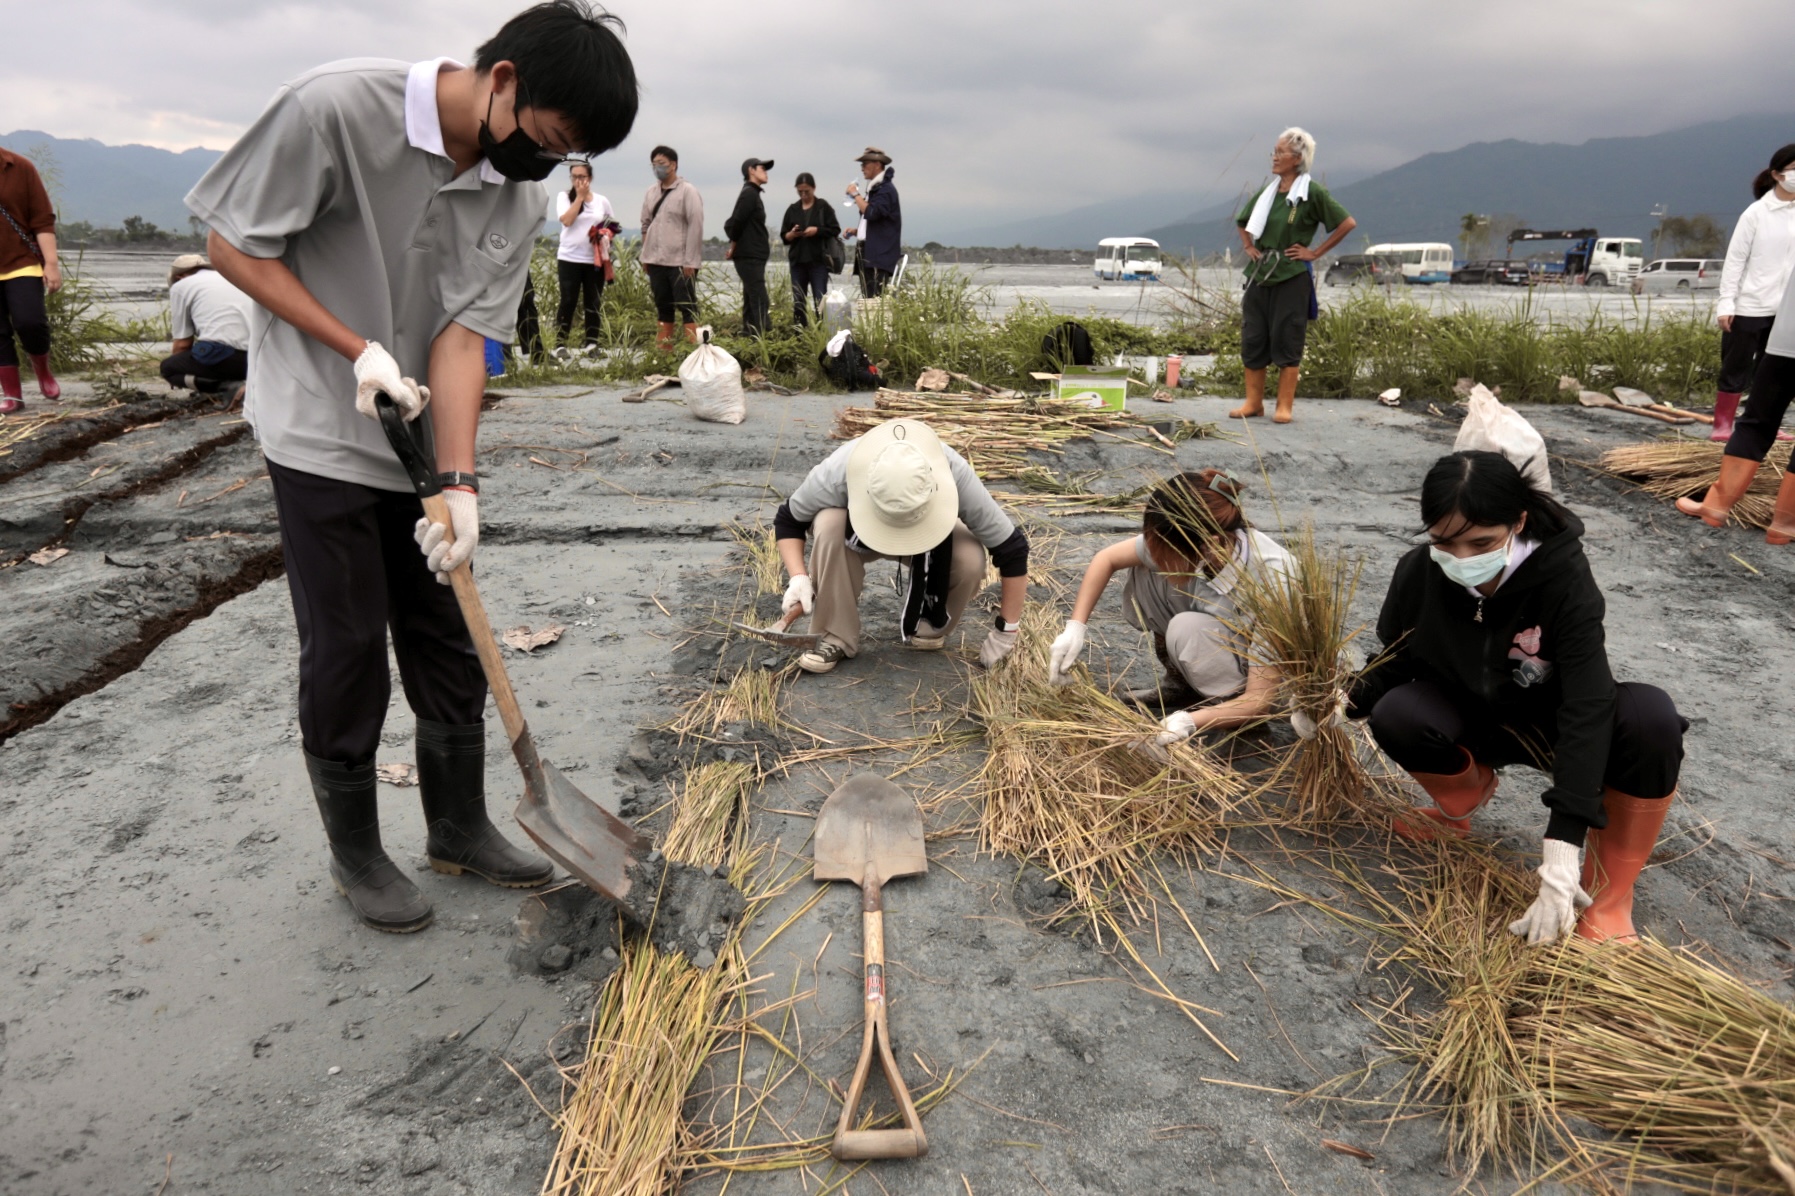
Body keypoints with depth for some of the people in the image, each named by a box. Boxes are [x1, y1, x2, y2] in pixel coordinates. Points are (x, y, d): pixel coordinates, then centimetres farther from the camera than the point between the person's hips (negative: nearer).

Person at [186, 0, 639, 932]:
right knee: (346, 651, 1)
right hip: (321, 437, -5)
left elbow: (465, 336, -10)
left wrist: (458, 481, -20)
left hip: (421, 444, 5)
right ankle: (355, 854, 21)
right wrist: (358, 350, -21)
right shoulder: (335, 108, -20)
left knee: (450, 643, 10)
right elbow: (233, 246, -12)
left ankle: (459, 828, 28)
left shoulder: (521, 198, -6)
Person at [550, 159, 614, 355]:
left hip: (595, 260, 2)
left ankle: (592, 343, 11)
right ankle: (560, 343, 1)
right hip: (569, 258, -2)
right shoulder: (564, 196, 3)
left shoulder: (602, 201, 8)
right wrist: (579, 197, -9)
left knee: (594, 302, 4)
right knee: (568, 301, -3)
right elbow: (566, 220, -12)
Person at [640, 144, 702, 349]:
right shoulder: (651, 193, 11)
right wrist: (645, 255, 12)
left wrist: (690, 261, -15)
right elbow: (646, 224, 18)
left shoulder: (688, 191, -6)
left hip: (680, 262, -6)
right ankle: (664, 345, 16)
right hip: (656, 261, 6)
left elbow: (695, 226, -11)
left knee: (686, 305, -4)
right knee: (662, 305, 10)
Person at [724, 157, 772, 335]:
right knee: (760, 301, -14)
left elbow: (730, 224, 19)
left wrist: (734, 246, 7)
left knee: (751, 302, 11)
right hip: (750, 257, -10)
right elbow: (737, 221, -17)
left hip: (752, 258, 10)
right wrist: (735, 246, -4)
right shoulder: (750, 194, -10)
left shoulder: (751, 194, 19)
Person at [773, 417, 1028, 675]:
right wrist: (798, 577, -34)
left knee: (970, 560, -32)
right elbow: (787, 519, -18)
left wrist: (1007, 629, -24)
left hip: (933, 529, 0)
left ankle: (930, 625, -2)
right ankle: (836, 636, -16)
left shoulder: (954, 474, -39)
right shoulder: (839, 471, -38)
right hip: (859, 534, 0)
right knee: (828, 525, -34)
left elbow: (1012, 547, -28)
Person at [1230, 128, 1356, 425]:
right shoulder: (1267, 192, 11)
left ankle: (1284, 406, 3)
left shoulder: (1312, 192, -6)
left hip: (1292, 276, -6)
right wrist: (1248, 247, 13)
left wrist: (1316, 252, -8)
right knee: (1252, 338, 5)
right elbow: (1243, 223, 29)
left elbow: (1348, 223, -9)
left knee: (1286, 341, -2)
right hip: (1260, 274, 6)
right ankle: (1253, 402, 13)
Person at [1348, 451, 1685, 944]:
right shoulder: (1419, 573, -21)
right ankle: (1464, 795, 7)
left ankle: (1605, 899, -16)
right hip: (1473, 719, 2)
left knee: (1651, 718, -34)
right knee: (1394, 715, -31)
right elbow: (1396, 663, -3)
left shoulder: (1563, 578, -30)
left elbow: (1588, 705, -37)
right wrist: (1348, 700, -24)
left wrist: (1562, 848, -44)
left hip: (1551, 723, -2)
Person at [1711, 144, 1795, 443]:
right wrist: (1726, 302, -13)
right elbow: (1735, 260, -7)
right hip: (1749, 306, -5)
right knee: (1736, 368, 3)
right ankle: (1722, 424, 11)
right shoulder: (1757, 213, -7)